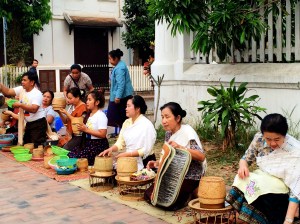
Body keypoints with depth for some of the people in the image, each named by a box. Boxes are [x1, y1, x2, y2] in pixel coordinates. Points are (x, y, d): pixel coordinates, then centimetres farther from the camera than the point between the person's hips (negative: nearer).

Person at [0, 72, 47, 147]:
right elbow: (8, 92, -2)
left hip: (38, 124, -8)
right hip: (28, 123, 8)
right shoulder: (21, 89, 5)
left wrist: (20, 105, -24)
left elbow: (34, 109, -27)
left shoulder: (37, 94, -16)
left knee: (37, 146, -9)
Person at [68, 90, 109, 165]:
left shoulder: (101, 116, -11)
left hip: (98, 145, -8)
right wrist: (81, 129, -3)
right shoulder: (89, 114, 15)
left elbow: (102, 134, -20)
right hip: (87, 142, 8)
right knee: (70, 155, -9)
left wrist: (86, 130, -19)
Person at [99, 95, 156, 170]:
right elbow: (120, 143, 6)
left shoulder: (147, 125, -15)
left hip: (144, 163, -6)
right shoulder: (127, 123, 6)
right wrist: (111, 149, -14)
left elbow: (146, 150, -17)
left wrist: (127, 154, -21)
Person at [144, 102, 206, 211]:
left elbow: (201, 157, -25)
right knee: (148, 195, 1)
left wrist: (180, 148, -37)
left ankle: (188, 195, 6)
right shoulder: (168, 134, 6)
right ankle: (183, 192, 14)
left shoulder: (187, 131, -16)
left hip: (190, 177, -8)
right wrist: (157, 163, -3)